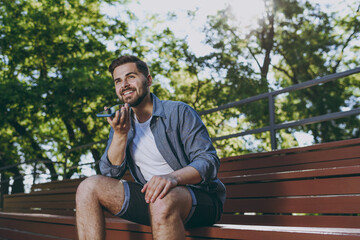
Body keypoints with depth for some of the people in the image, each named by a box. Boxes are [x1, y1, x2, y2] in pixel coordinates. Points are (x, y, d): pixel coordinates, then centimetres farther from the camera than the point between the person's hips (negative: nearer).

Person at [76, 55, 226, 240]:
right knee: (88, 187, -11)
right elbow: (110, 173, 3)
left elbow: (209, 161, -13)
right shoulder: (122, 123, 12)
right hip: (149, 196, 5)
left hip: (199, 196, -5)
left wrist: (174, 177, -32)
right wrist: (120, 134, -13)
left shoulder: (179, 112, -4)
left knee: (162, 200, -40)